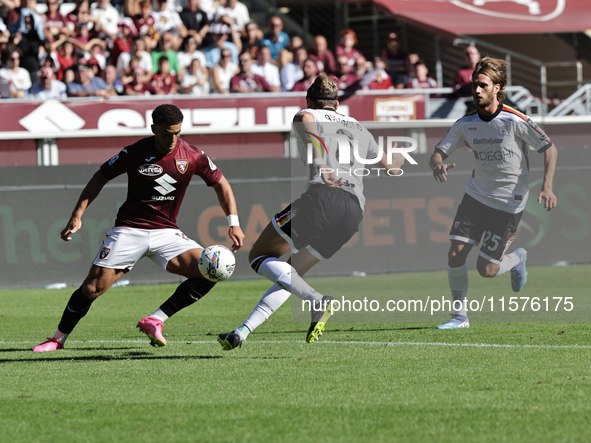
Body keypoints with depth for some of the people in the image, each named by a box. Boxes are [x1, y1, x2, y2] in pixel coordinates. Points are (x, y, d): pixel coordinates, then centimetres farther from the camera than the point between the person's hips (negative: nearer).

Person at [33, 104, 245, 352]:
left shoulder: (192, 156, -5)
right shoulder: (135, 153, -10)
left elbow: (221, 184, 8)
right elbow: (101, 177, 3)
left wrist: (234, 224, -1)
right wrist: (77, 215, -2)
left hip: (166, 232, 2)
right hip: (129, 229, -2)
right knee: (92, 289, -10)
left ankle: (155, 321, -13)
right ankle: (58, 339, 12)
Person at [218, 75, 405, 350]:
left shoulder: (306, 116, 15)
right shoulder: (359, 129, 31)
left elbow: (306, 118, -12)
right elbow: (388, 164, 45)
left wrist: (320, 164, -23)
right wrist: (398, 158, 69)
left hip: (323, 196, -6)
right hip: (355, 211, 6)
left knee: (259, 256, 5)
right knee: (291, 274, 17)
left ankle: (316, 301, -17)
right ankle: (242, 332, 6)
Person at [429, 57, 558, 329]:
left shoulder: (515, 121, -17)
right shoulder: (466, 124, -3)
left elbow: (549, 148, -8)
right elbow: (438, 153, 1)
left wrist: (547, 187, -19)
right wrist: (438, 164, -25)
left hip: (509, 202, -4)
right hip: (476, 195, 4)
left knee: (486, 269, -5)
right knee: (455, 255, -8)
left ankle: (517, 258, 29)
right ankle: (460, 316, 7)